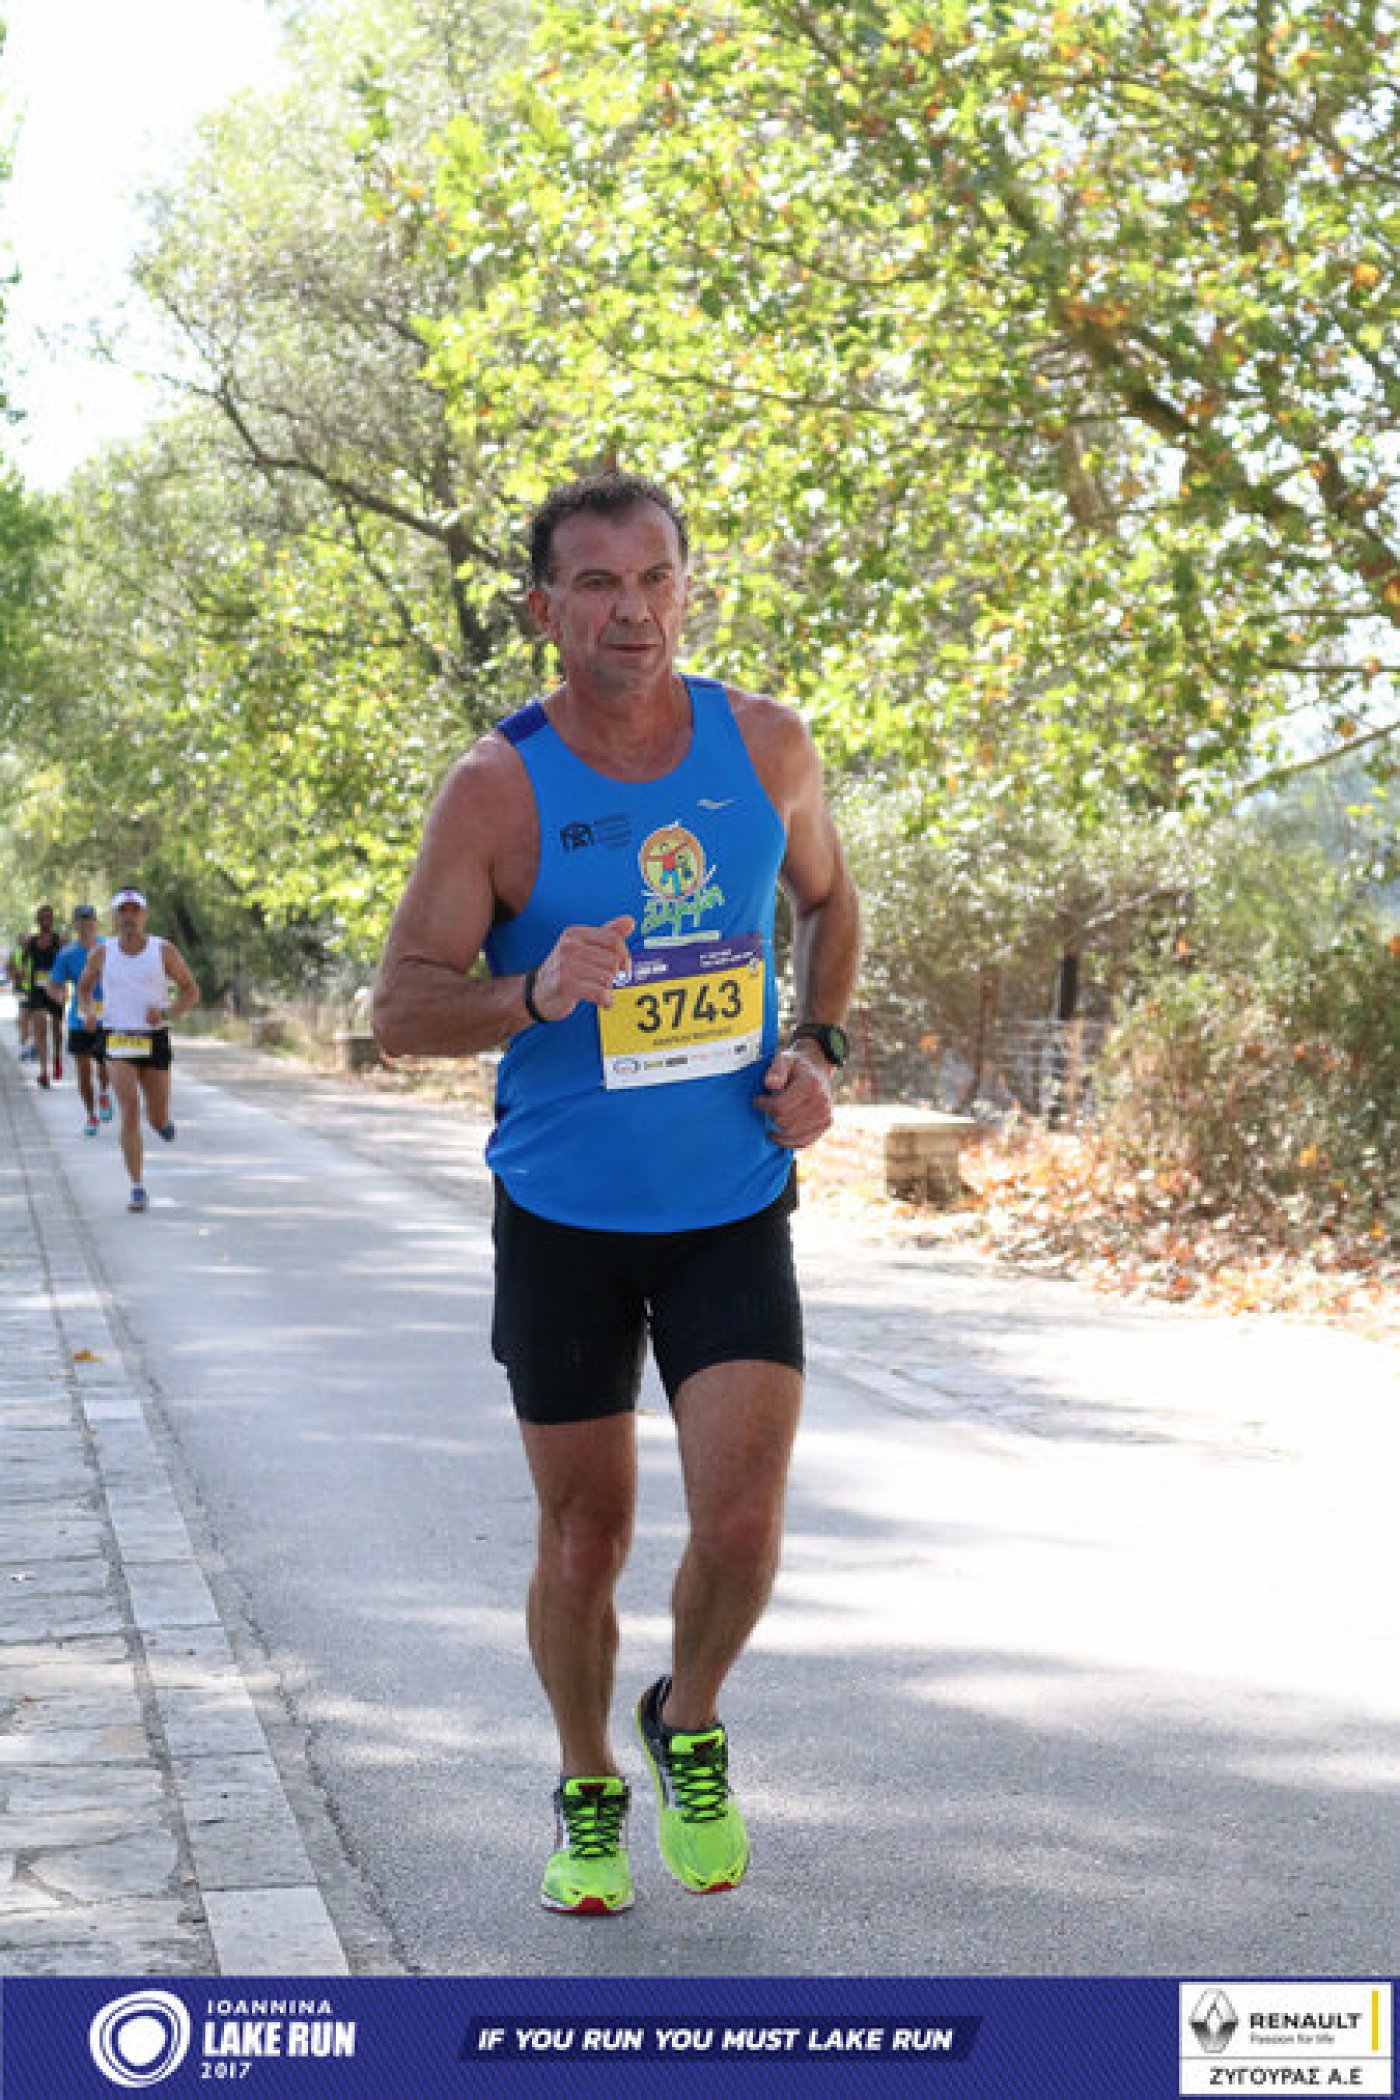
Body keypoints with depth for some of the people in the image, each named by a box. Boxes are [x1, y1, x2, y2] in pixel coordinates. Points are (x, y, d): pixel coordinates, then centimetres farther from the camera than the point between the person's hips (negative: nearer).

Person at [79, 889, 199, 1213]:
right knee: (129, 1109, -18)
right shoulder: (102, 953, 1)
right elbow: (84, 988, 16)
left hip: (154, 1039, 1)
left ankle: (161, 1118, 48)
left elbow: (191, 992, 2)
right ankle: (138, 1188, -15)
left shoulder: (164, 951, -3)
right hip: (116, 1040, 0)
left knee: (157, 1119, 7)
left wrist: (167, 1013, -17)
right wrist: (88, 1012, -6)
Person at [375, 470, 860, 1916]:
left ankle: (688, 1731, 22)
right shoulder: (498, 788, -11)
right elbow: (400, 1009, -10)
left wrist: (818, 1049, 1)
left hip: (733, 1211, 1)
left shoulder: (764, 746, -2)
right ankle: (589, 1793, 33)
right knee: (584, 1537, 8)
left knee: (742, 1522, -10)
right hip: (564, 1215, -1)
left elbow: (826, 898, 17)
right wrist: (535, 995, -29)